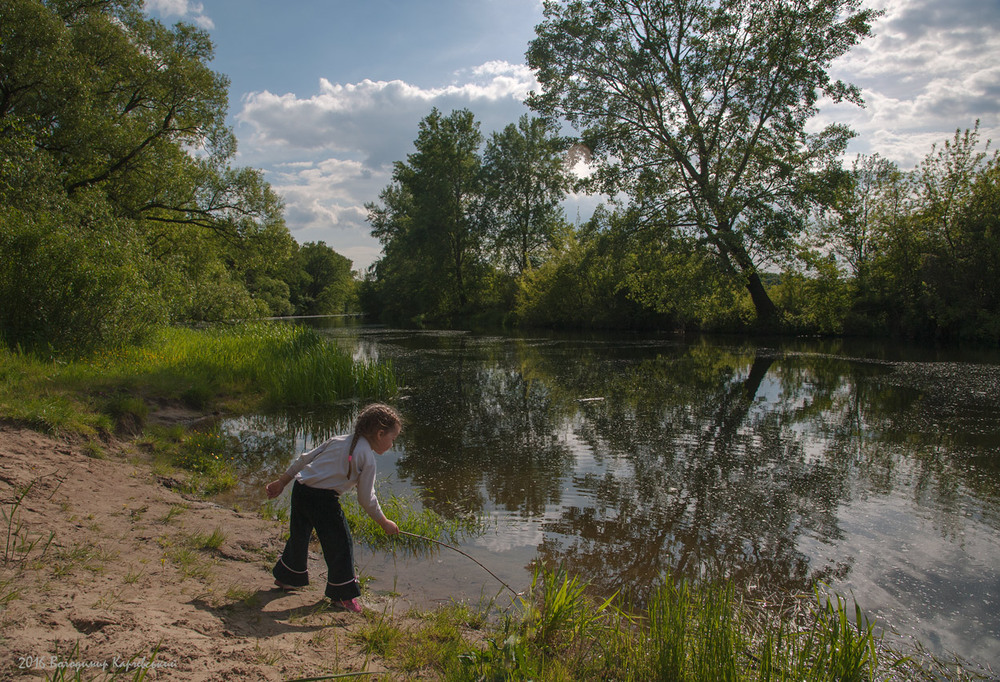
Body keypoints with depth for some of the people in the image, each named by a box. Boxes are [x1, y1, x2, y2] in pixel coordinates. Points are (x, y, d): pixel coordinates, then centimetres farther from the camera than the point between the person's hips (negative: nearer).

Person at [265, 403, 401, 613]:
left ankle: (286, 576, 45)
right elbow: (366, 498, -4)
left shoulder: (338, 440, 13)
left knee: (299, 537, 26)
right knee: (340, 544, 6)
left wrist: (282, 482, 23)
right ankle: (342, 594, 18)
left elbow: (303, 459, 16)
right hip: (323, 499, -8)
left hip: (300, 490, 8)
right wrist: (384, 522, 9)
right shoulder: (367, 458, -7)